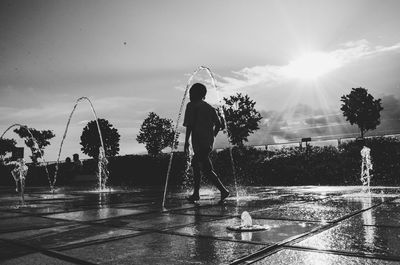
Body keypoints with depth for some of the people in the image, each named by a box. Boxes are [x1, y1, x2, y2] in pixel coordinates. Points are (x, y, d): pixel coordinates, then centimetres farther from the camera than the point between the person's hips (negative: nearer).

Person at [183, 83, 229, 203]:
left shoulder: (191, 106, -2)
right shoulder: (210, 107, 16)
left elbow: (189, 124, -12)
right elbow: (218, 124, 11)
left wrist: (186, 141, -9)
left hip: (198, 142, -8)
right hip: (209, 142, 8)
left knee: (207, 169, -7)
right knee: (195, 164, 19)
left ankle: (223, 190, -14)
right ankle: (196, 193, 20)